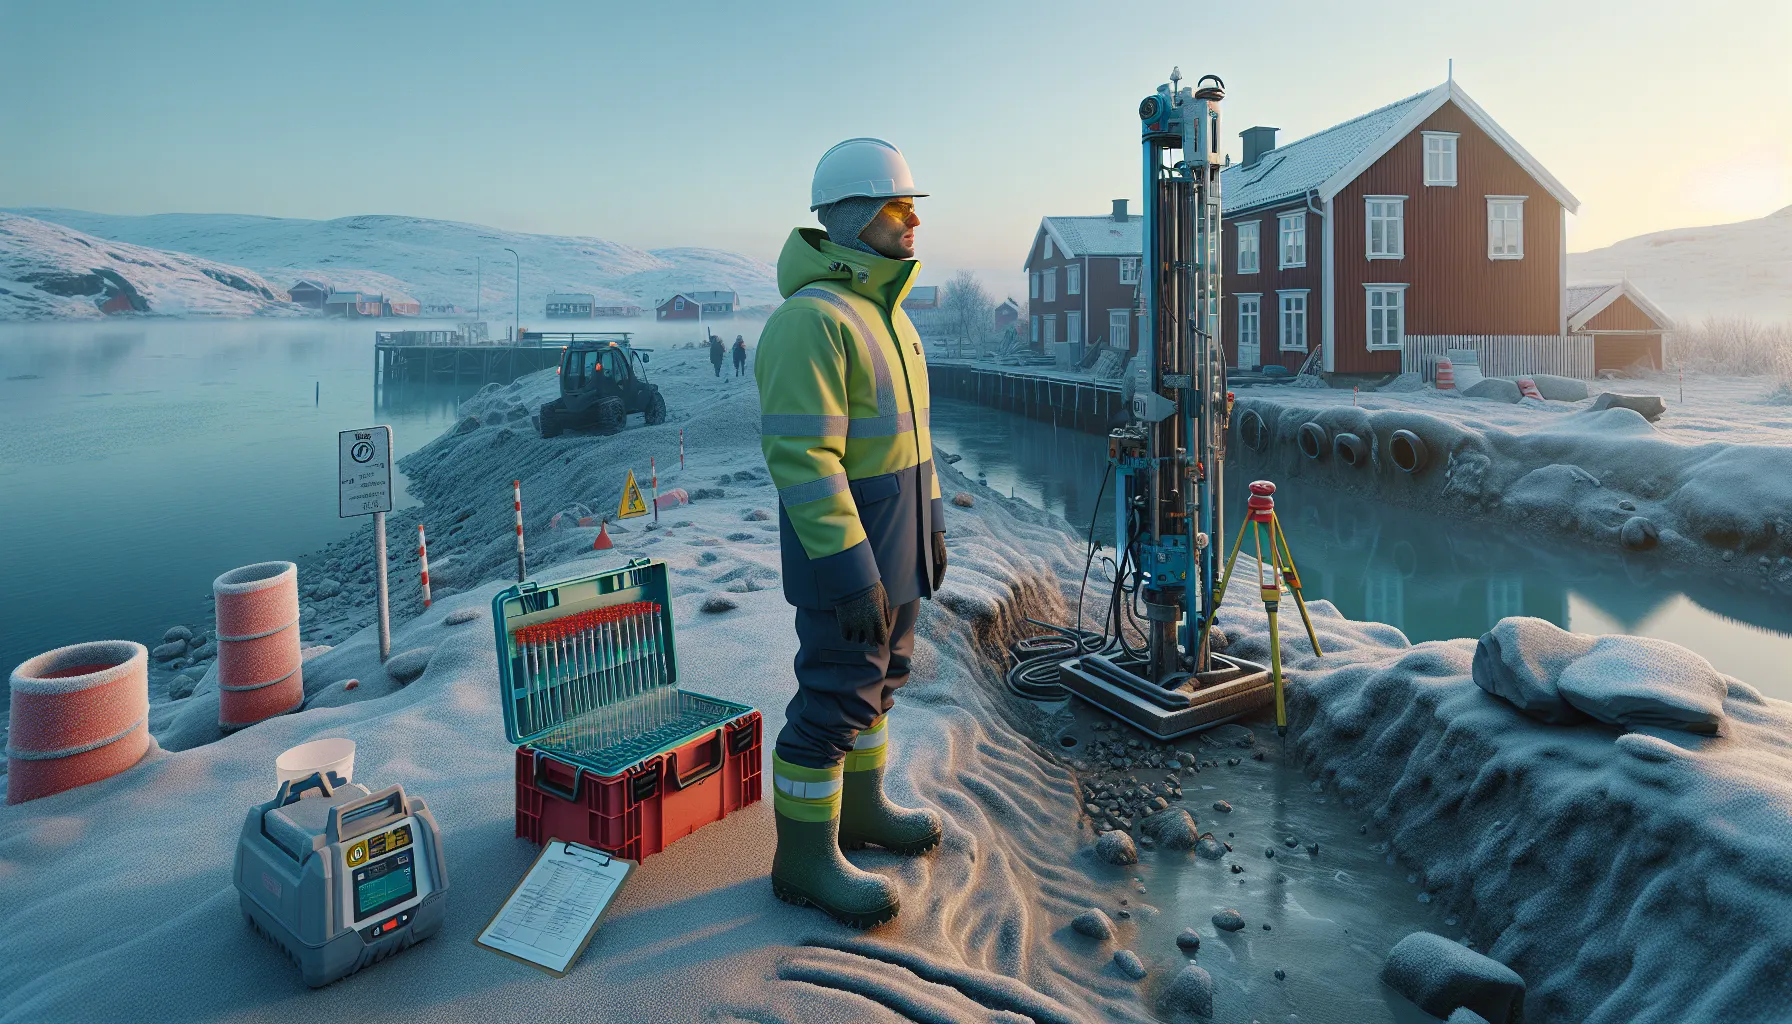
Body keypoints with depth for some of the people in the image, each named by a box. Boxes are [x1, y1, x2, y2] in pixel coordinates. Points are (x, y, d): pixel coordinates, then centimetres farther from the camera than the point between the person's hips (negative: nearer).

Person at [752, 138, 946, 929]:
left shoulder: (884, 312, 10)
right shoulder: (810, 319, -21)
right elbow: (800, 457, -26)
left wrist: (931, 522, 18)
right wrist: (852, 572, -27)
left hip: (896, 537, 10)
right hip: (845, 542, -10)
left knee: (879, 679, 20)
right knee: (836, 698, 0)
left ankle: (859, 808, 37)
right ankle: (805, 858, 15)